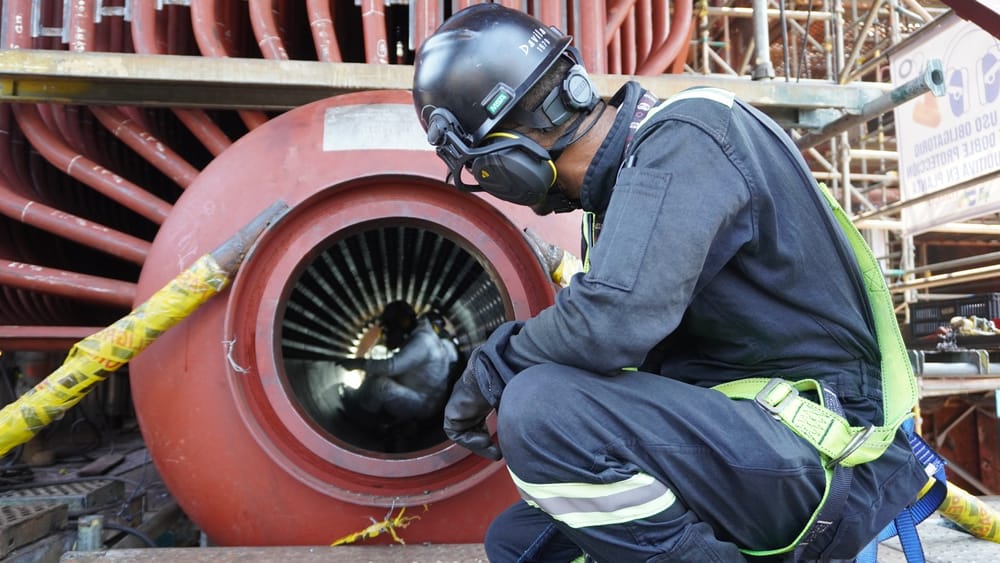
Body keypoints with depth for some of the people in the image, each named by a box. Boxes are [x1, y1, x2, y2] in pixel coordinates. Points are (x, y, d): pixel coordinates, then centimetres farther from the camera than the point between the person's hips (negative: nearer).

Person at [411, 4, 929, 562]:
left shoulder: (682, 137, -17)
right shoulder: (629, 171, 11)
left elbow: (611, 322, -30)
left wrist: (486, 373, -13)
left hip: (825, 453, -9)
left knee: (541, 408, -28)